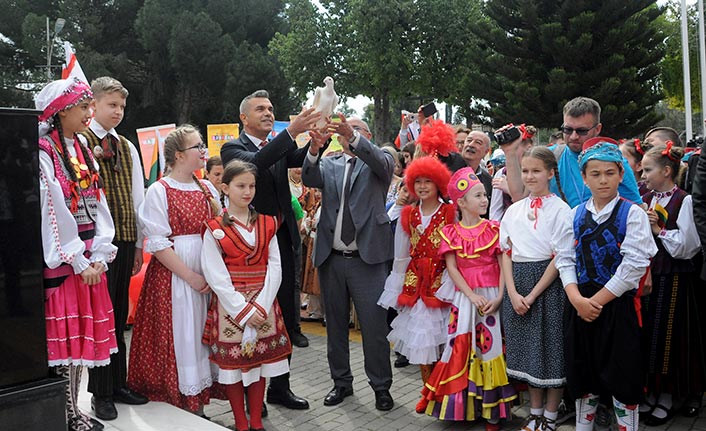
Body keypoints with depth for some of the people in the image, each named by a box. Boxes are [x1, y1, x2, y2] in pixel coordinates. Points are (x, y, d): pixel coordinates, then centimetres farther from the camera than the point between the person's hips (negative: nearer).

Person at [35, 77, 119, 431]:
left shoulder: (82, 152, 14)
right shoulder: (43, 152, -10)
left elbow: (98, 206, 9)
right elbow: (53, 210, -15)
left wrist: (99, 255, -1)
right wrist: (78, 261, -14)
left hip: (88, 257, 7)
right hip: (60, 259, -7)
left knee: (82, 332, 11)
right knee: (62, 335, -1)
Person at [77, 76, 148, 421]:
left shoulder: (127, 147, 14)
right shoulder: (80, 142, -3)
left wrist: (139, 244, 13)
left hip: (125, 240, 6)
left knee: (119, 315, 13)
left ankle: (118, 384, 25)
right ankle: (101, 393, 15)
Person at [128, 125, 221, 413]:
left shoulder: (207, 189, 9)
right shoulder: (159, 191, -7)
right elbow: (157, 243, -13)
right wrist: (190, 277, -16)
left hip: (207, 275, 5)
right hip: (173, 276, -5)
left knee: (203, 334, 9)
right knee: (178, 336, 0)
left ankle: (198, 402, 23)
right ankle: (179, 405, 16)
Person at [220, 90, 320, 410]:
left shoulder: (280, 147, 11)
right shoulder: (233, 148, -4)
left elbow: (302, 159, -8)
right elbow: (254, 163, -26)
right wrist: (291, 131, -33)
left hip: (282, 240, 5)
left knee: (284, 316, 11)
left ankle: (279, 386, 25)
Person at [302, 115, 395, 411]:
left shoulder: (379, 161, 5)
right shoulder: (329, 164, 11)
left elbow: (381, 162, -19)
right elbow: (309, 178, -9)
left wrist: (352, 136, -36)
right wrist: (315, 147, -28)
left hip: (367, 258, -3)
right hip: (331, 259, 4)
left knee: (374, 326, 1)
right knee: (336, 324, 14)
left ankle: (381, 386, 18)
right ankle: (341, 382, 30)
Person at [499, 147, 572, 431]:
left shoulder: (560, 210, -6)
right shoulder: (513, 210, 8)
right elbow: (506, 253, 6)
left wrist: (533, 295, -13)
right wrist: (513, 294, -6)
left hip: (548, 284, -4)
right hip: (517, 283, 5)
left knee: (551, 347, 4)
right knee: (527, 348, 12)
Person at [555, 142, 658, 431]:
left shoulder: (632, 213, -5)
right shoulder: (575, 214, 7)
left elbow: (634, 265, -13)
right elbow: (565, 259, 3)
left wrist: (597, 300, -14)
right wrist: (577, 298, -11)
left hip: (617, 306, -4)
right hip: (580, 304, 4)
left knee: (621, 376, 4)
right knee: (583, 374, 15)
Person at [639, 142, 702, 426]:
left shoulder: (683, 201, -9)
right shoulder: (645, 200, 8)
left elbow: (687, 246, -14)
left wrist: (658, 229, -12)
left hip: (672, 278, -5)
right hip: (646, 274, 5)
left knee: (667, 335, 4)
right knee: (646, 334, 11)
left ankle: (667, 398, 19)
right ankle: (651, 393, 26)